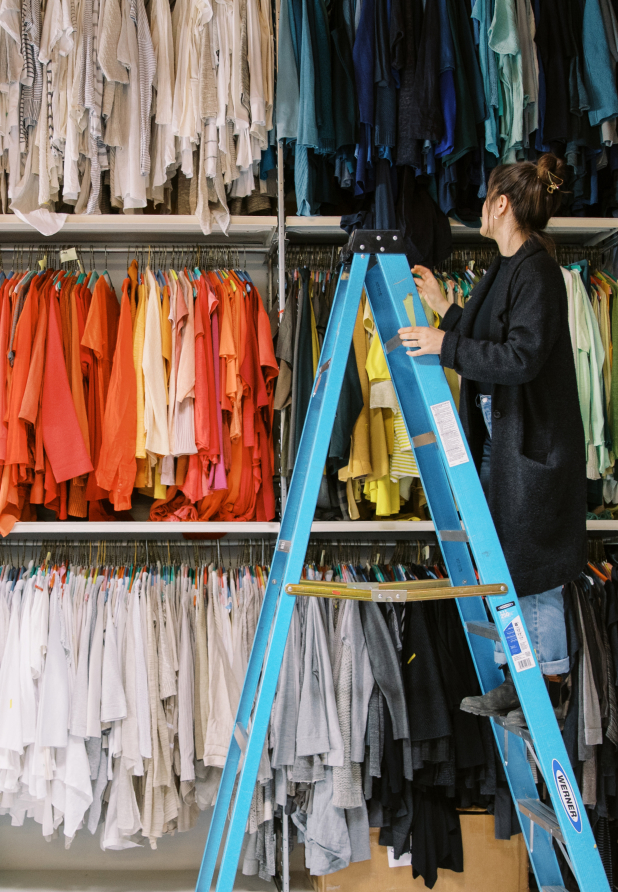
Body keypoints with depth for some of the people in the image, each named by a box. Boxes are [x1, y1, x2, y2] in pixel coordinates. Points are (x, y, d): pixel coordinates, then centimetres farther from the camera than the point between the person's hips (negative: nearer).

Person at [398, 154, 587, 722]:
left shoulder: (538, 271, -15)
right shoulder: (506, 269, 13)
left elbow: (524, 356, -25)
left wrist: (447, 346, -22)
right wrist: (445, 309, 19)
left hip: (532, 444, -10)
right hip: (498, 440, 10)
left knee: (532, 567, 1)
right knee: (502, 563, 13)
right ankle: (515, 682, 26)